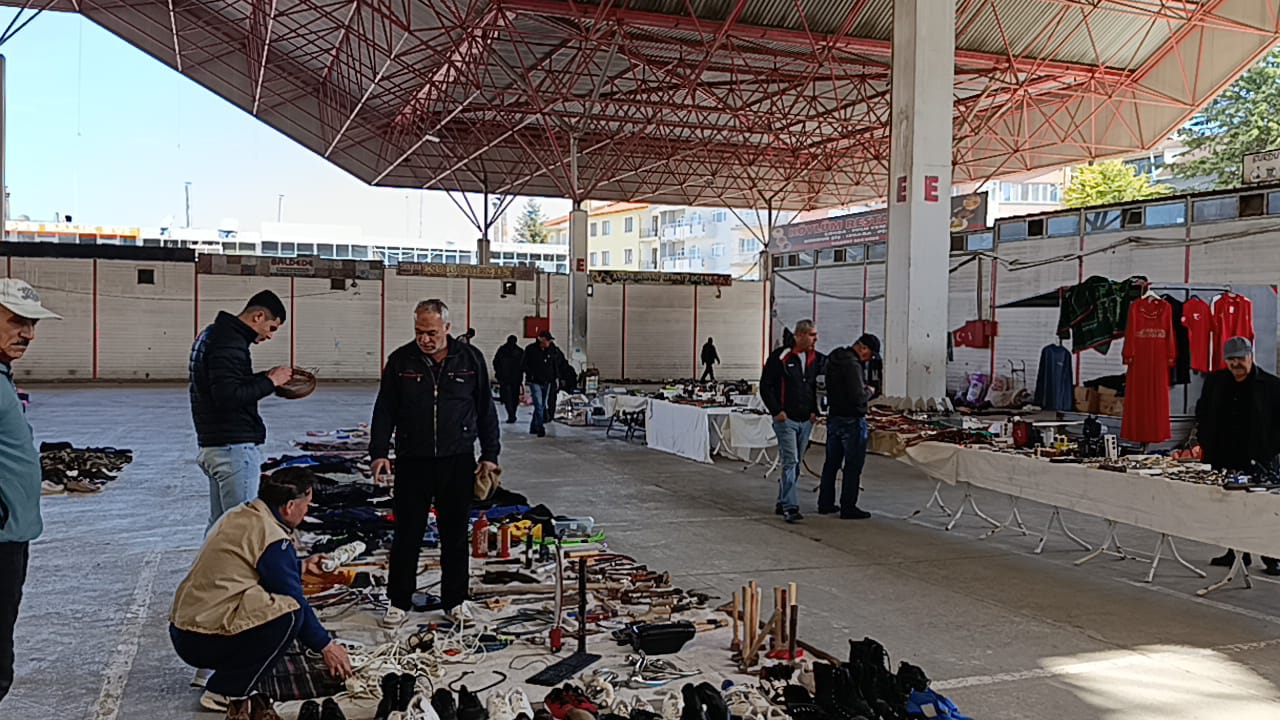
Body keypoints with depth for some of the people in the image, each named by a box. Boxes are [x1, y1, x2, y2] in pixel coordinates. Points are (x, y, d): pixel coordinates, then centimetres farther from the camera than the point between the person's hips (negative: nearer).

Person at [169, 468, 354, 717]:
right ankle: (225, 694, -8)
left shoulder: (239, 516, 12)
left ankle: (225, 686, 9)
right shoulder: (272, 538, -16)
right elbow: (295, 601, -10)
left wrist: (302, 567, 38)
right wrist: (327, 647, 1)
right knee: (289, 613, -17)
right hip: (203, 643, -10)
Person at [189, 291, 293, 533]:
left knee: (218, 523, 16)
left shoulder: (211, 335, 17)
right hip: (234, 447, -11)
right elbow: (227, 396, -25)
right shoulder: (229, 343, -17)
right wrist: (269, 382, -15)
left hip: (211, 446, 11)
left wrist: (265, 377, 11)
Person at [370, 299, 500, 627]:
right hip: (412, 461, 0)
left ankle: (455, 600, 23)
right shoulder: (400, 361, 1)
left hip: (458, 461, 0)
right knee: (407, 535, 5)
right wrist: (379, 452, -5)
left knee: (455, 533, 9)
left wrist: (489, 455, 3)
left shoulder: (470, 359, 2)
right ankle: (399, 602, 18)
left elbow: (486, 411, 7)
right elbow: (384, 411, 5)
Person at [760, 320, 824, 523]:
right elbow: (765, 386, -7)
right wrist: (777, 411, -12)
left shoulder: (815, 359, 8)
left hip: (806, 421, 6)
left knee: (795, 464, 11)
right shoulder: (780, 357, -9)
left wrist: (814, 411, 7)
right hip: (786, 419, -6)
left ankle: (782, 504, 21)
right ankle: (790, 507, -11)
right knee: (791, 462, -11)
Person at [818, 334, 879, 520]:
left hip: (833, 417, 9)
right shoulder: (852, 365, -20)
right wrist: (868, 391, -5)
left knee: (831, 462, 15)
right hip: (851, 420, -9)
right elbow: (858, 397, -25)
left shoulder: (834, 359, 10)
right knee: (853, 466, -1)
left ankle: (825, 504, 21)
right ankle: (848, 508, 3)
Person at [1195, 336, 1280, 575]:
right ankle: (1236, 552, 20)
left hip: (1258, 462, -4)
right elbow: (1202, 415, 19)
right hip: (1224, 460, 4)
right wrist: (1207, 446, 10)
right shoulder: (1214, 382, 9)